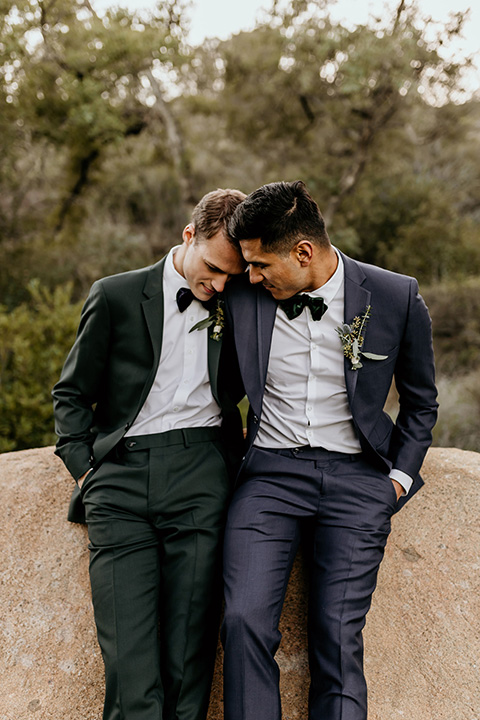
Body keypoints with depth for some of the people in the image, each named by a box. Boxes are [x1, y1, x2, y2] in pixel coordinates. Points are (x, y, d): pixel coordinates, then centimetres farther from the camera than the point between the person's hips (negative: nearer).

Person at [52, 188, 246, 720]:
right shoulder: (115, 297, 8)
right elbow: (71, 393, 14)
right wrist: (85, 468, 2)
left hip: (199, 475, 1)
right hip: (120, 476, 0)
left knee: (188, 655, -2)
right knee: (129, 657, -6)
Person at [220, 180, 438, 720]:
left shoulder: (397, 298, -3)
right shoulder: (241, 297, -1)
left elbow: (420, 402, 12)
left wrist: (401, 476, 6)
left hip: (356, 477, -1)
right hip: (270, 471, 1)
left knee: (338, 636, -5)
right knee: (245, 621, -14)